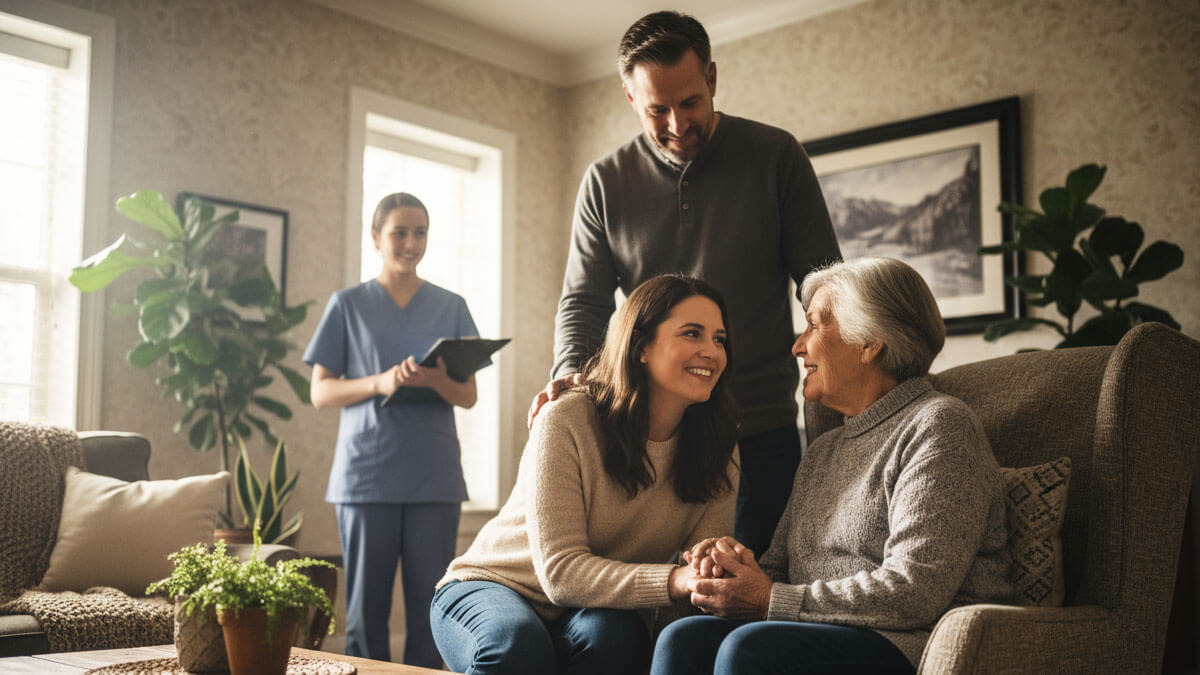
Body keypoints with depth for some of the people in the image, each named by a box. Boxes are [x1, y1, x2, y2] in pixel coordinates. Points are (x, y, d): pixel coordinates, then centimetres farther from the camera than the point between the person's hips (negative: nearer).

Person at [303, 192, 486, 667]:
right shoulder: (348, 305, 8)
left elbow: (468, 396, 9)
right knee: (366, 603, 2)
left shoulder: (451, 307, 12)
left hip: (434, 475, 1)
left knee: (429, 602, 1)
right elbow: (321, 392, 5)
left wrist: (434, 379, -14)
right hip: (367, 473, -1)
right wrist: (379, 383, -14)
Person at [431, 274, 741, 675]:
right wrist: (675, 580, -41)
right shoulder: (565, 423, -21)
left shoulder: (717, 447, -7)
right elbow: (559, 572, -27)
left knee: (612, 635, -32)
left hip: (599, 612, 3)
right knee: (516, 642, -37)